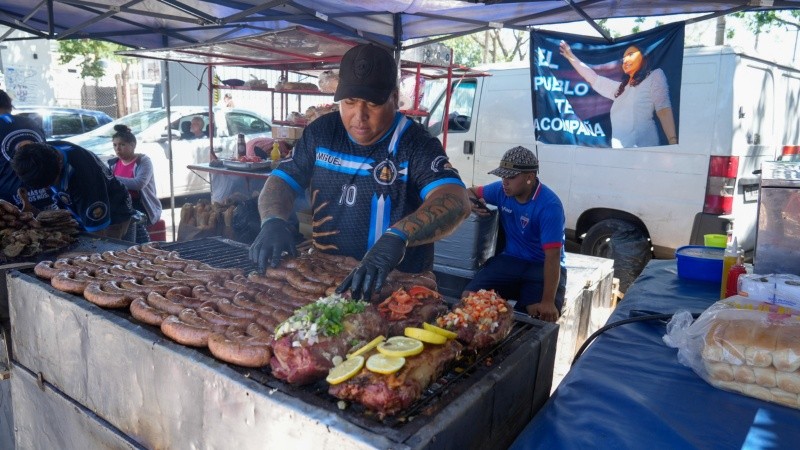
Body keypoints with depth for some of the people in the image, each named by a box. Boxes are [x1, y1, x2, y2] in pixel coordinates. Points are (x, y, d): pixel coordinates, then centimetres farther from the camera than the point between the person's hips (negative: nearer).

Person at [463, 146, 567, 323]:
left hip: (543, 266, -4)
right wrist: (472, 202, -9)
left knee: (542, 317, -31)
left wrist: (548, 301, -34)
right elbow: (471, 192, 18)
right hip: (510, 259, 5)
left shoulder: (549, 206, -20)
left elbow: (553, 256, -26)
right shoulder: (501, 190, -2)